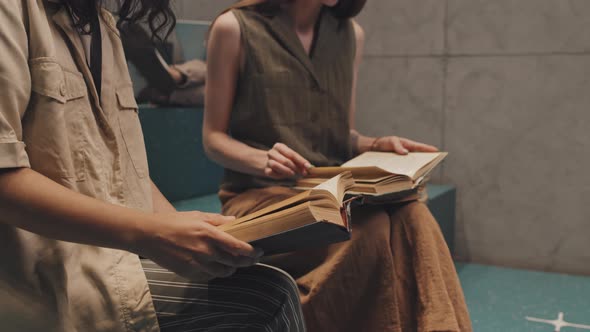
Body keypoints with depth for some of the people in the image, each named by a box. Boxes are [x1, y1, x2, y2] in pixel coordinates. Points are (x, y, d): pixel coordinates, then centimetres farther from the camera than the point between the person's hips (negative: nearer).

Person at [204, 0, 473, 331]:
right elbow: (214, 137, 0)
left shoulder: (350, 34, 12)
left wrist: (376, 145, -3)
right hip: (260, 194, -4)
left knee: (411, 218, -29)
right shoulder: (235, 29, -2)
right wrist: (263, 160, -20)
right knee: (372, 229, -32)